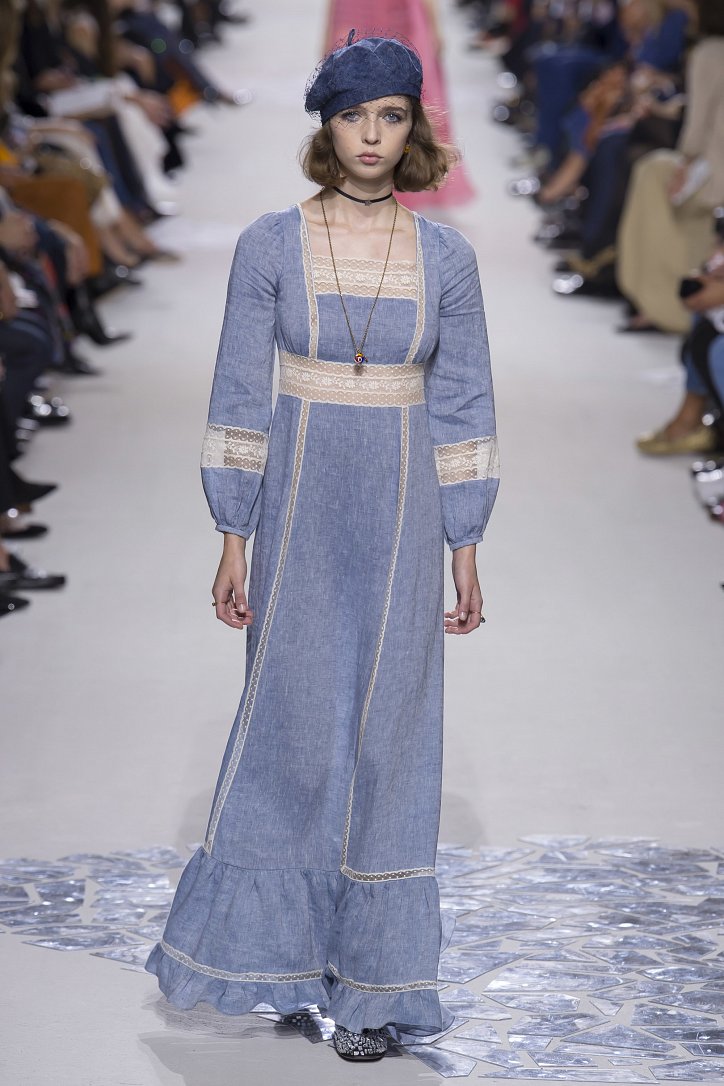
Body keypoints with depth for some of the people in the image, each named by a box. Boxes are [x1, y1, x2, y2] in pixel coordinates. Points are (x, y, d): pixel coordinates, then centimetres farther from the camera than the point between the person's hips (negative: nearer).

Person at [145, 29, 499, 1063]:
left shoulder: (446, 257, 0)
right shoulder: (269, 246, -3)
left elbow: (463, 406, 4)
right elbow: (239, 398, -1)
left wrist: (464, 552, 2)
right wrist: (232, 541, -4)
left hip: (402, 514, 1)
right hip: (298, 511, -1)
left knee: (389, 735, 3)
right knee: (288, 725, 6)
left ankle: (373, 981, 14)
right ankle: (251, 934, 26)